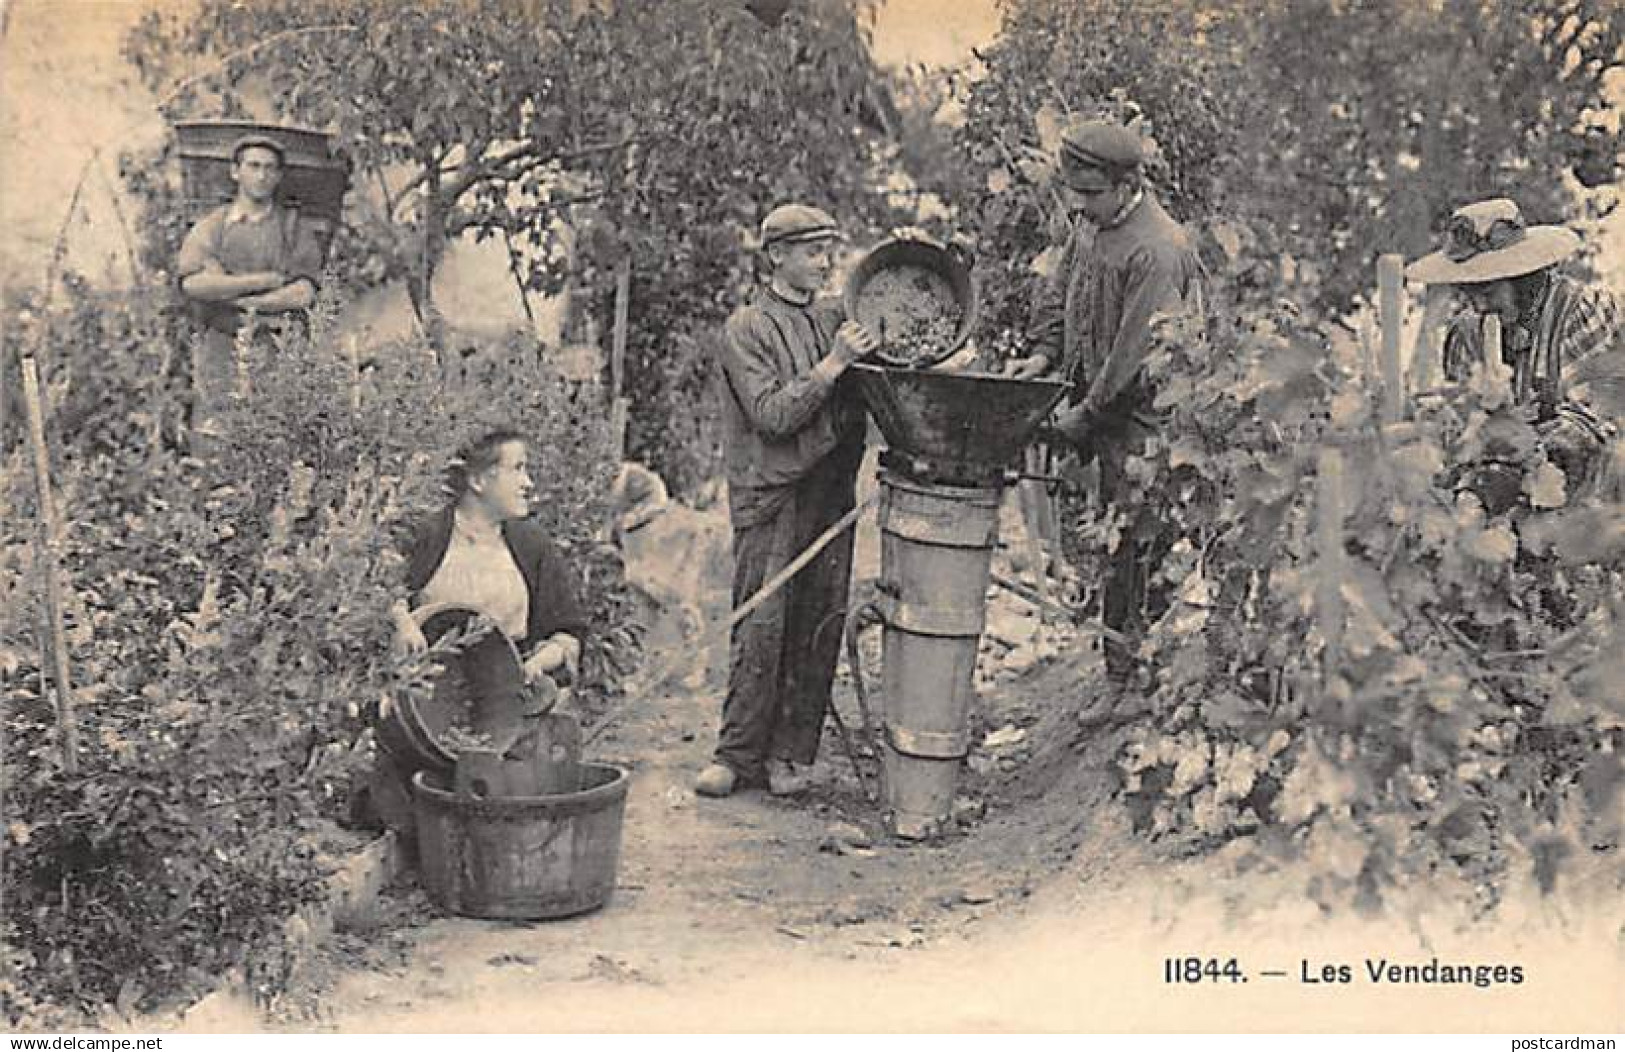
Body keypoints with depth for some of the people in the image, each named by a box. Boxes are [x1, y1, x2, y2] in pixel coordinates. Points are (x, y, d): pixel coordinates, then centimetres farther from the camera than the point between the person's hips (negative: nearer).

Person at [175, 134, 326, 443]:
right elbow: (192, 284, -9)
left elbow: (304, 293, -4)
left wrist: (236, 299, -7)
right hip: (221, 353, 0)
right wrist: (266, 281, -9)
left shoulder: (296, 228, 10)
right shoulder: (209, 227, 9)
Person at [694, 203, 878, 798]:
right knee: (762, 627, -6)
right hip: (773, 497, -5)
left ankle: (789, 754, 13)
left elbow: (861, 398, 21)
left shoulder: (833, 319, 15)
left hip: (832, 492, 5)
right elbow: (772, 415, -13)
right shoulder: (746, 329, -2)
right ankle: (738, 755, 4)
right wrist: (833, 364, -18)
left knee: (819, 627, 4)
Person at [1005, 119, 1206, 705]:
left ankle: (1127, 687, 7)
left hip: (1142, 420, -9)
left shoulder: (1157, 251, -22)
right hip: (1098, 409, 9)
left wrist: (1086, 414, -15)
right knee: (1111, 545, 14)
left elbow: (1137, 355, -22)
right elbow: (1058, 294, 20)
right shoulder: (1093, 226, 7)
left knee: (1135, 553, -2)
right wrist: (1045, 354, 5)